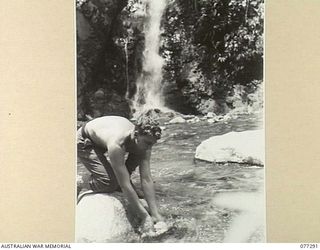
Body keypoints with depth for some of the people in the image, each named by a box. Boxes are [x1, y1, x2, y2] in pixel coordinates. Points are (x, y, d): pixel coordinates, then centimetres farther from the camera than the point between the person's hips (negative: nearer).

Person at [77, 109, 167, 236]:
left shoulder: (142, 140, -24)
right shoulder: (117, 143, -43)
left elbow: (147, 179, -23)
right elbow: (125, 185, -40)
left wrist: (156, 214, -25)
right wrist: (144, 217, -36)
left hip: (102, 138, 7)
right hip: (84, 142, -6)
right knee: (110, 182, -24)